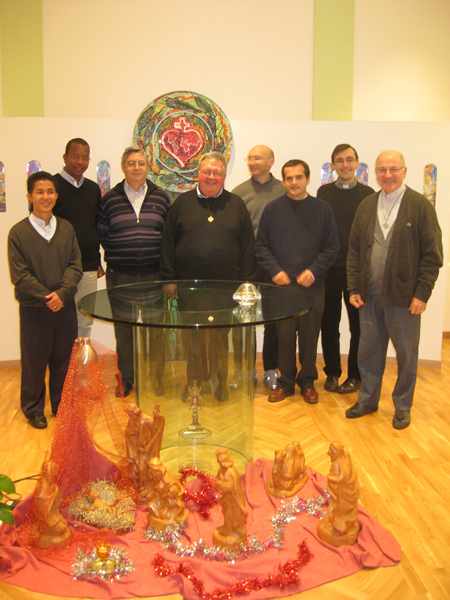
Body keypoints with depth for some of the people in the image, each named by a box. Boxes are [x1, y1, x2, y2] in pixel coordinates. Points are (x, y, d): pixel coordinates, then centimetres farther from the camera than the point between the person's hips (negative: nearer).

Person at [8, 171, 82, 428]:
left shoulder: (66, 228, 2)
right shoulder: (18, 232, -5)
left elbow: (75, 266, -1)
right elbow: (20, 275, -9)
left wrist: (62, 294, -15)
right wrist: (46, 298, -16)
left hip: (65, 306, 2)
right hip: (34, 308, -2)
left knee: (63, 359, 12)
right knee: (34, 361, 7)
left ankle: (62, 405, 29)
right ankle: (33, 409, 25)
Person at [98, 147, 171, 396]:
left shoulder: (161, 197, 4)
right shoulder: (110, 199, 2)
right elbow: (101, 233, 7)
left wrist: (163, 261, 0)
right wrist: (118, 254, 2)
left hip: (154, 273, 0)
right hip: (120, 275, 0)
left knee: (154, 328, 6)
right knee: (123, 328, 6)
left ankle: (155, 376, 21)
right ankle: (126, 378, 21)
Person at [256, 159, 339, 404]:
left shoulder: (323, 209, 2)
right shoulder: (272, 209, 3)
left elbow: (331, 247, 2)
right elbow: (261, 246, 4)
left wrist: (314, 271, -10)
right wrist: (275, 271, -9)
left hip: (312, 285, 0)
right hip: (281, 285, 0)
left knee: (310, 335, 8)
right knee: (284, 335, 6)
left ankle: (307, 381, 23)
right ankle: (286, 381, 20)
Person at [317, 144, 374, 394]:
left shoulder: (368, 194, 0)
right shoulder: (324, 192, 5)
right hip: (328, 268, 1)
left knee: (358, 324, 7)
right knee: (329, 323, 8)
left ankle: (354, 375, 19)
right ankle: (332, 372, 22)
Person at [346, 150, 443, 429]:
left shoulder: (421, 205, -6)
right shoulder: (366, 205, 6)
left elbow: (432, 255, -7)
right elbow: (354, 250, 9)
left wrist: (422, 294, -11)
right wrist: (354, 288, 3)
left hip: (404, 296, -3)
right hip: (369, 295, 4)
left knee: (406, 355, 9)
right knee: (369, 351, 13)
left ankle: (403, 406, 26)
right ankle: (368, 400, 31)